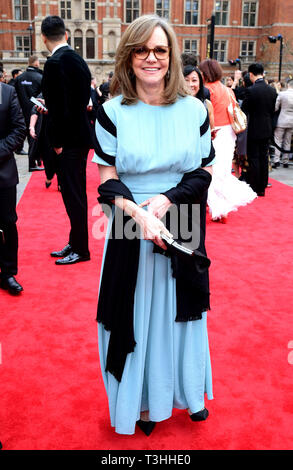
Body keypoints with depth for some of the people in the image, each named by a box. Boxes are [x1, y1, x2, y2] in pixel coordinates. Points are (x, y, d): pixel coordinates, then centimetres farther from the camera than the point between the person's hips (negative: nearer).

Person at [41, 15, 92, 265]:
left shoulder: (56, 62, -16)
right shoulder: (78, 59, 11)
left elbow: (59, 106, -20)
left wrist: (57, 142, -14)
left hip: (68, 140, -9)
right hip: (81, 135, 10)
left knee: (73, 195, -1)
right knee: (76, 194, 16)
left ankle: (81, 249, 9)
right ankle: (75, 243, 28)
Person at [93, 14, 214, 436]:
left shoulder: (194, 109, 1)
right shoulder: (112, 112, -4)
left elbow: (206, 170, 2)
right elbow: (107, 180, -6)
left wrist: (168, 199, -16)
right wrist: (137, 212, -25)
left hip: (182, 227, 2)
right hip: (132, 229, -1)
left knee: (180, 312, 16)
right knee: (138, 314, 9)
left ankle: (188, 392, 38)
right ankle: (143, 400, 30)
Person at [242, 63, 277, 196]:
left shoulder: (251, 90, -15)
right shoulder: (272, 90, 3)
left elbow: (244, 110, -12)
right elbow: (273, 110, 9)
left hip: (254, 130, -6)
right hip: (267, 130, 6)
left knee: (253, 158, 1)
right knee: (264, 158, 12)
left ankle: (254, 189, 3)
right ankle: (262, 188, 19)